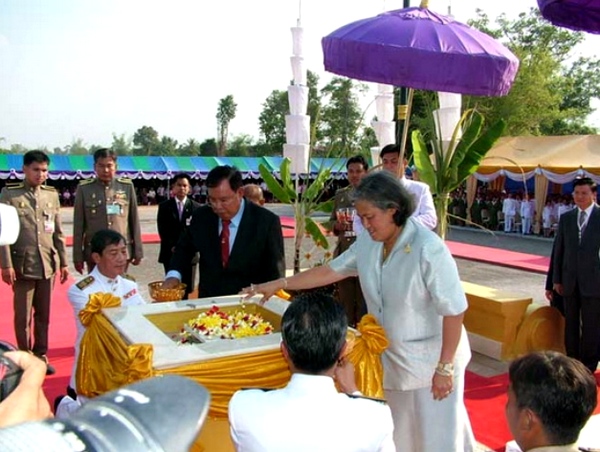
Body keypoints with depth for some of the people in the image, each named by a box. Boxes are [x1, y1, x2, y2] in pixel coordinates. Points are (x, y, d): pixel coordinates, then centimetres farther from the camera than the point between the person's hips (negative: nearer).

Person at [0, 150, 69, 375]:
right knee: (23, 316, 4)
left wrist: (63, 261, 10)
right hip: (23, 265, -3)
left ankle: (41, 355, 22)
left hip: (48, 264, 3)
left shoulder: (52, 195, 10)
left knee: (44, 314, 10)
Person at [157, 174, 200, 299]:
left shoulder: (196, 207, 5)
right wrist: (172, 247, -12)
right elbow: (162, 230, -1)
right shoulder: (164, 206, 5)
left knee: (186, 288, 3)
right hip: (170, 253, 0)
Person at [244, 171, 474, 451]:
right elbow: (331, 271, 5)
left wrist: (445, 367, -18)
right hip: (391, 359, 6)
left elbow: (454, 311, -22)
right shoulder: (368, 242, -4)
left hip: (429, 362, -6)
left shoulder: (428, 250, -26)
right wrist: (279, 284, 2)